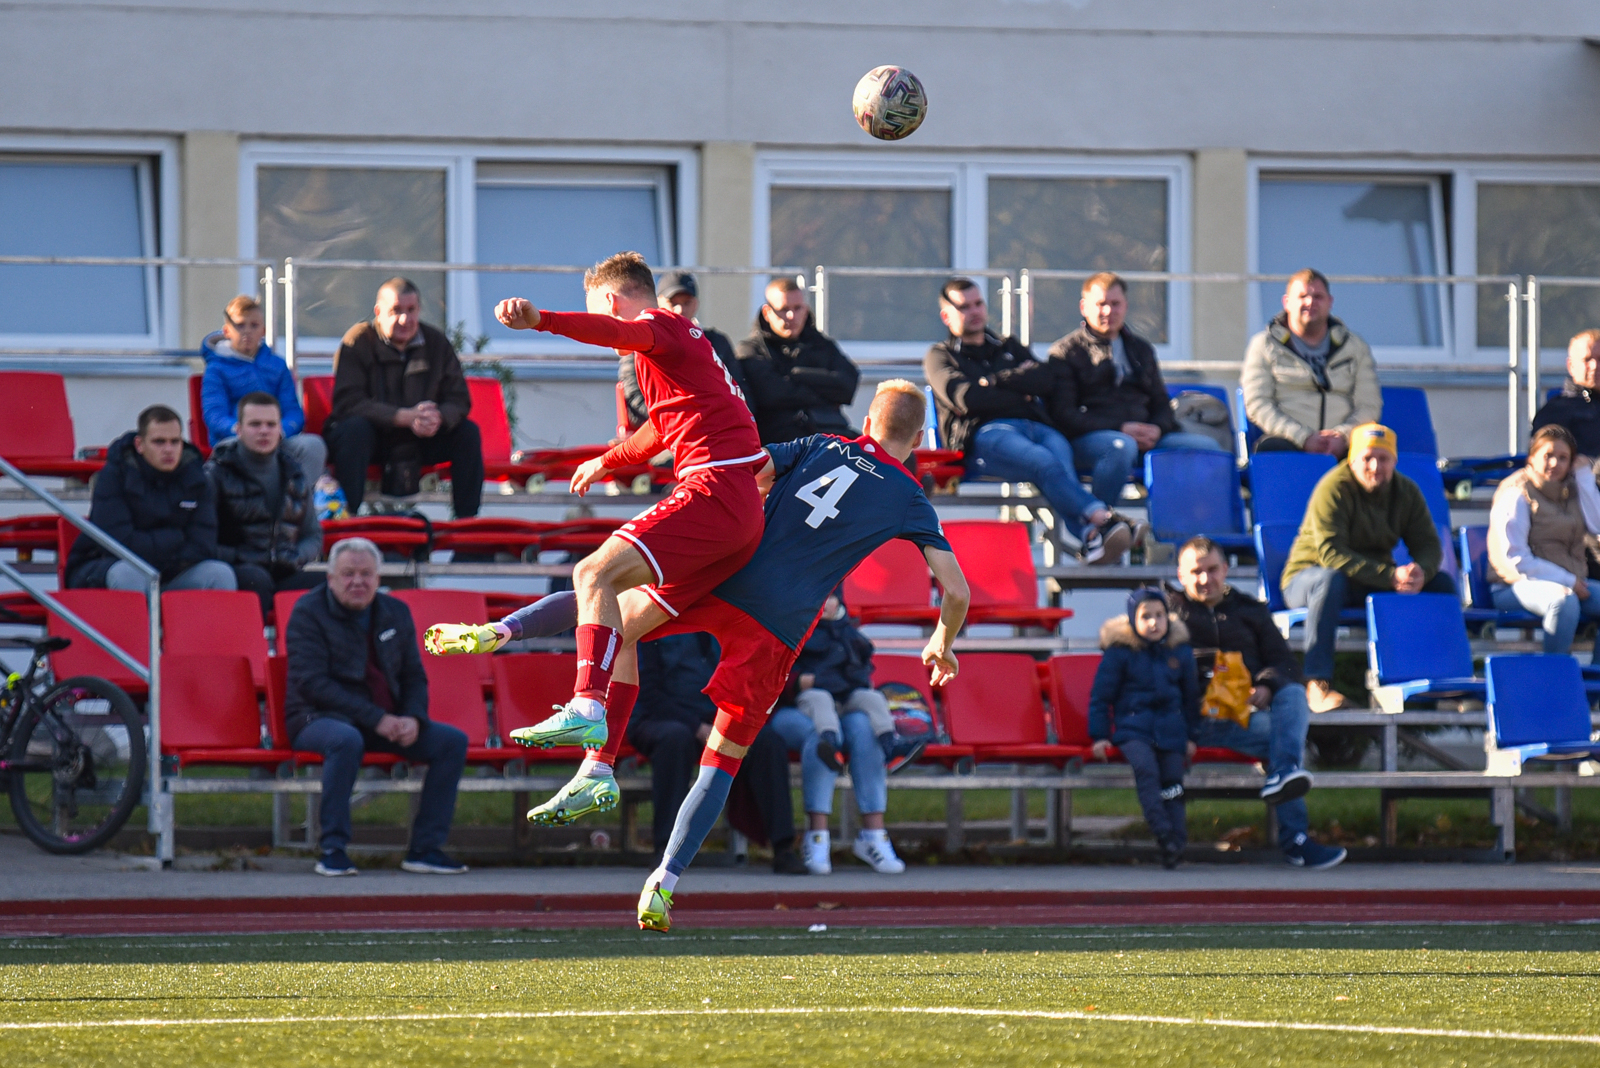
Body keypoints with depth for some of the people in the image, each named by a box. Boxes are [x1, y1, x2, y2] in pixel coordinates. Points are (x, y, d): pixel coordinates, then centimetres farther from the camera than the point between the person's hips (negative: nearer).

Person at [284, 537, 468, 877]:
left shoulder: (395, 613, 11)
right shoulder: (309, 612, -7)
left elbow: (414, 677, 15)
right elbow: (312, 683, -17)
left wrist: (413, 718, -10)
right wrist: (376, 719, -23)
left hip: (388, 720, 6)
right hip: (320, 718, -6)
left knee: (453, 741, -11)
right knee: (347, 740, -40)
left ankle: (425, 848, -8)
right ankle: (333, 849, -32)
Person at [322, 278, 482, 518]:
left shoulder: (437, 343, 1)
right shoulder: (358, 342, -12)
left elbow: (458, 400, -2)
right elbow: (348, 403, -23)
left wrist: (438, 418, -29)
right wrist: (406, 417, -33)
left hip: (418, 443, 4)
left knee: (468, 432, -15)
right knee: (354, 428, -35)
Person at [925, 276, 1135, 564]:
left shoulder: (1010, 349, 35)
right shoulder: (940, 356, 22)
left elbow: (1047, 380, 14)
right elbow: (966, 398, 1)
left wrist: (995, 381, 7)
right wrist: (1020, 396, 7)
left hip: (1036, 426, 3)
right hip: (987, 433, -3)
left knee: (1059, 447, -36)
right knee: (1044, 463, -37)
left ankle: (1090, 539, -60)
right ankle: (1102, 519, -58)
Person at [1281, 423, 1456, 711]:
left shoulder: (1406, 491, 1)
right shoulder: (1334, 489, -19)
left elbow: (1429, 546, -4)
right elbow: (1331, 552, -29)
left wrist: (1421, 573, -30)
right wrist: (1391, 576, -37)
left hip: (1376, 580, 6)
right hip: (1308, 576, -6)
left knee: (1442, 583, -11)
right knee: (1330, 580, -41)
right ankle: (1317, 685, -42)